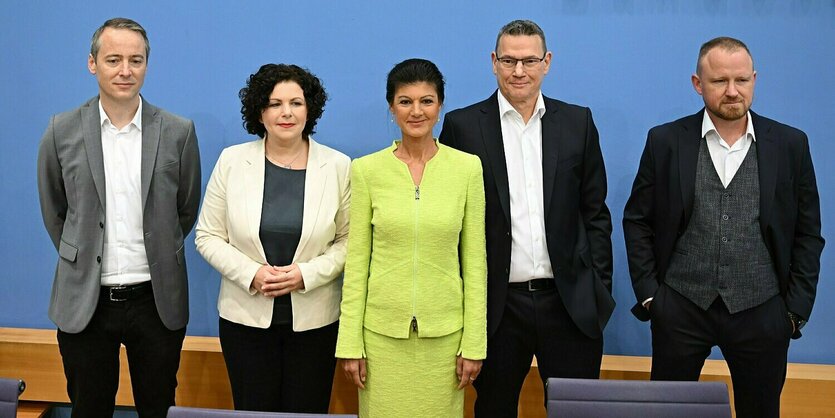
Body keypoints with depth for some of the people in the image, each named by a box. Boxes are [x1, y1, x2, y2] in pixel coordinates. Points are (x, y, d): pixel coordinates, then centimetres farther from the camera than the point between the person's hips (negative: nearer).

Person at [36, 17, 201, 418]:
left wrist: (158, 260, 10)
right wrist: (81, 260, 11)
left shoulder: (178, 132, -3)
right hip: (84, 302, 0)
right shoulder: (62, 131, -2)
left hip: (157, 300, 0)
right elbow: (53, 211, 10)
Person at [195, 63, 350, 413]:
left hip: (315, 319, 0)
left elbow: (348, 240, 0)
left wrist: (306, 274, -15)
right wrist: (252, 273, -13)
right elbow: (208, 236, 1)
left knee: (307, 411, 8)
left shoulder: (339, 166, -3)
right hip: (245, 316, 1)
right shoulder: (231, 161, -1)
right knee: (253, 410, 9)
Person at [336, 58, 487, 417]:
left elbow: (474, 259, 1)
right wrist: (350, 343, -2)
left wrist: (474, 341, -2)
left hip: (444, 330, 0)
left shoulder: (467, 168, -1)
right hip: (382, 329, 0)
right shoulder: (367, 170, -2)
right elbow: (356, 260, 0)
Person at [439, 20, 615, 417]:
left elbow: (595, 213, 8)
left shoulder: (578, 122, 6)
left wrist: (600, 289, 4)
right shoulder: (462, 125, -1)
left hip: (571, 302, 2)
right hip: (497, 304, -1)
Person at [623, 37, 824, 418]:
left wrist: (797, 307, 0)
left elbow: (807, 233, 5)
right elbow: (637, 221, 4)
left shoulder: (791, 145, 1)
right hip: (680, 309, 0)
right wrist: (647, 293, -1)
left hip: (761, 312, 1)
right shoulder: (665, 141, -1)